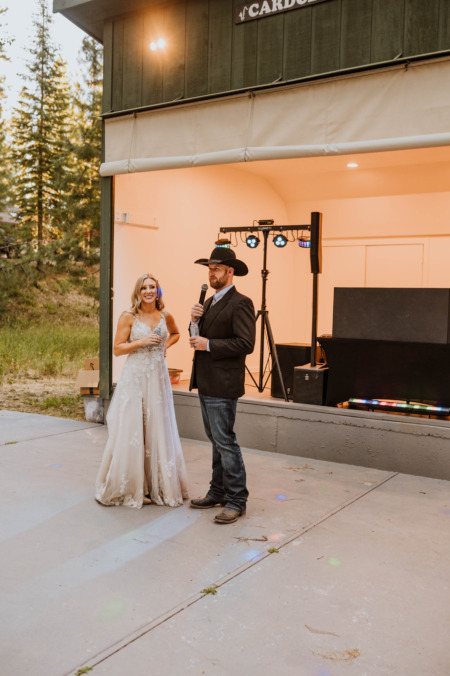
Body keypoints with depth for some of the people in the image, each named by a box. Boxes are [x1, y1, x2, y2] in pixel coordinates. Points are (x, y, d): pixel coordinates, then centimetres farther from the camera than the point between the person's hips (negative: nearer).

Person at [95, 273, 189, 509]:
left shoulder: (165, 316, 6)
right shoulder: (128, 317, -4)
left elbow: (175, 333, 26)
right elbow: (117, 349, -4)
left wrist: (165, 345, 7)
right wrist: (140, 342, -16)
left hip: (158, 377, 3)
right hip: (135, 377, -3)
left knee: (157, 430, 7)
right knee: (131, 431, -2)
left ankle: (158, 486, 18)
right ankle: (131, 487, 10)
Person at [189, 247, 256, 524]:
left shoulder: (240, 304, -12)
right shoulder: (210, 302, 17)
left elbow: (246, 344, -21)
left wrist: (209, 344, -19)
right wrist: (196, 320, -3)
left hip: (223, 385, -9)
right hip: (205, 383, 9)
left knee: (225, 441, -5)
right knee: (217, 440, 17)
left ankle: (236, 501, 5)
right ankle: (218, 493, 28)